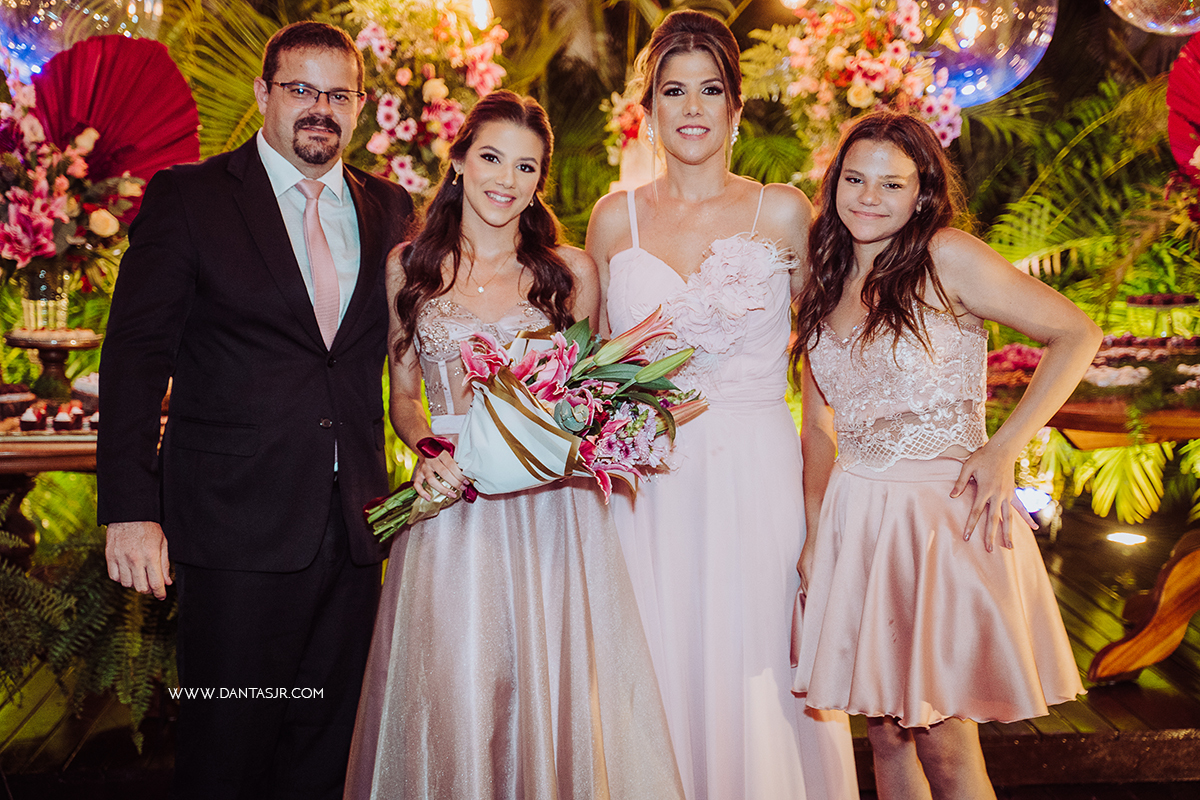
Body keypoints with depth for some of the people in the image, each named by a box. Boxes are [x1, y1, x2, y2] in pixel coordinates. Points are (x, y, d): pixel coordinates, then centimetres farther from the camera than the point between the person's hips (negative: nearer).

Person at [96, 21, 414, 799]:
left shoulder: (390, 208, 11)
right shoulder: (187, 197, 0)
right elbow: (135, 354, -5)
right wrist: (131, 508, -13)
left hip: (352, 528, 4)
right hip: (238, 528, -3)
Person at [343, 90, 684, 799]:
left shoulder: (570, 271, 2)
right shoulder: (409, 267, 5)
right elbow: (404, 395, 12)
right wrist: (429, 449, -8)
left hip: (548, 508, 0)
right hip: (449, 510, 1)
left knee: (551, 686, 5)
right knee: (448, 695, 4)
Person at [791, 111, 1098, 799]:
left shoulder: (947, 258, -8)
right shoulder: (826, 288, 10)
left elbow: (1078, 334, -9)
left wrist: (1004, 448, -15)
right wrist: (816, 532, 11)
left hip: (945, 513, -5)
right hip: (855, 521, 5)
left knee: (943, 741, 0)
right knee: (886, 730, 13)